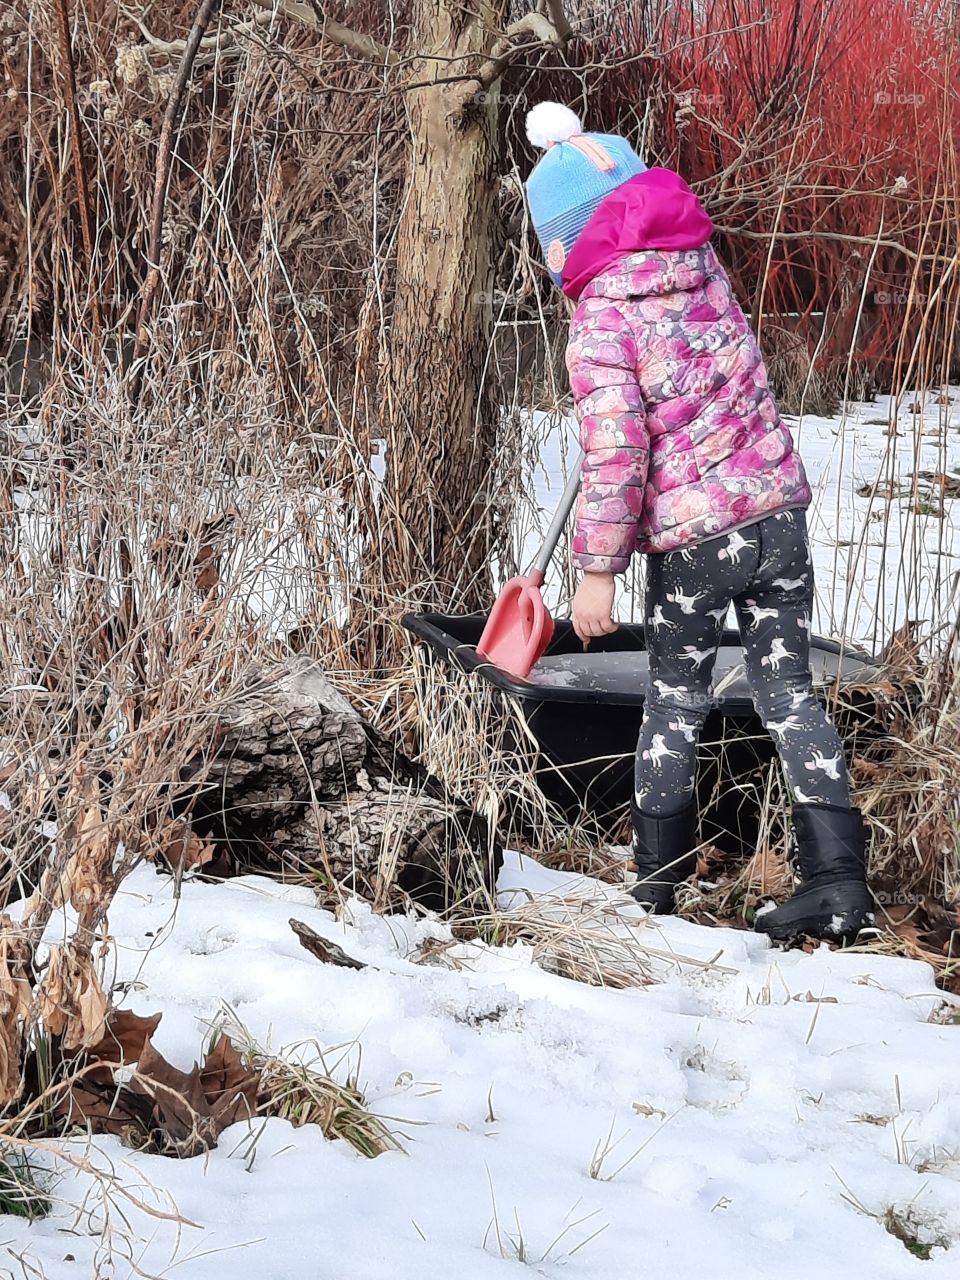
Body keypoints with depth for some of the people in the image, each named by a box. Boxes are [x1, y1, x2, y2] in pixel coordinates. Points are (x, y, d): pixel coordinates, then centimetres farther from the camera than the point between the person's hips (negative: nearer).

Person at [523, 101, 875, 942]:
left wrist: (598, 569, -12)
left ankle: (660, 877, 23)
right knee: (788, 690, 8)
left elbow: (615, 453, -19)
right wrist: (582, 148, 33)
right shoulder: (700, 260, 5)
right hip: (778, 504, 5)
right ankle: (837, 878, 2)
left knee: (677, 697, 13)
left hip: (690, 535, -5)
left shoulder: (601, 317, -14)